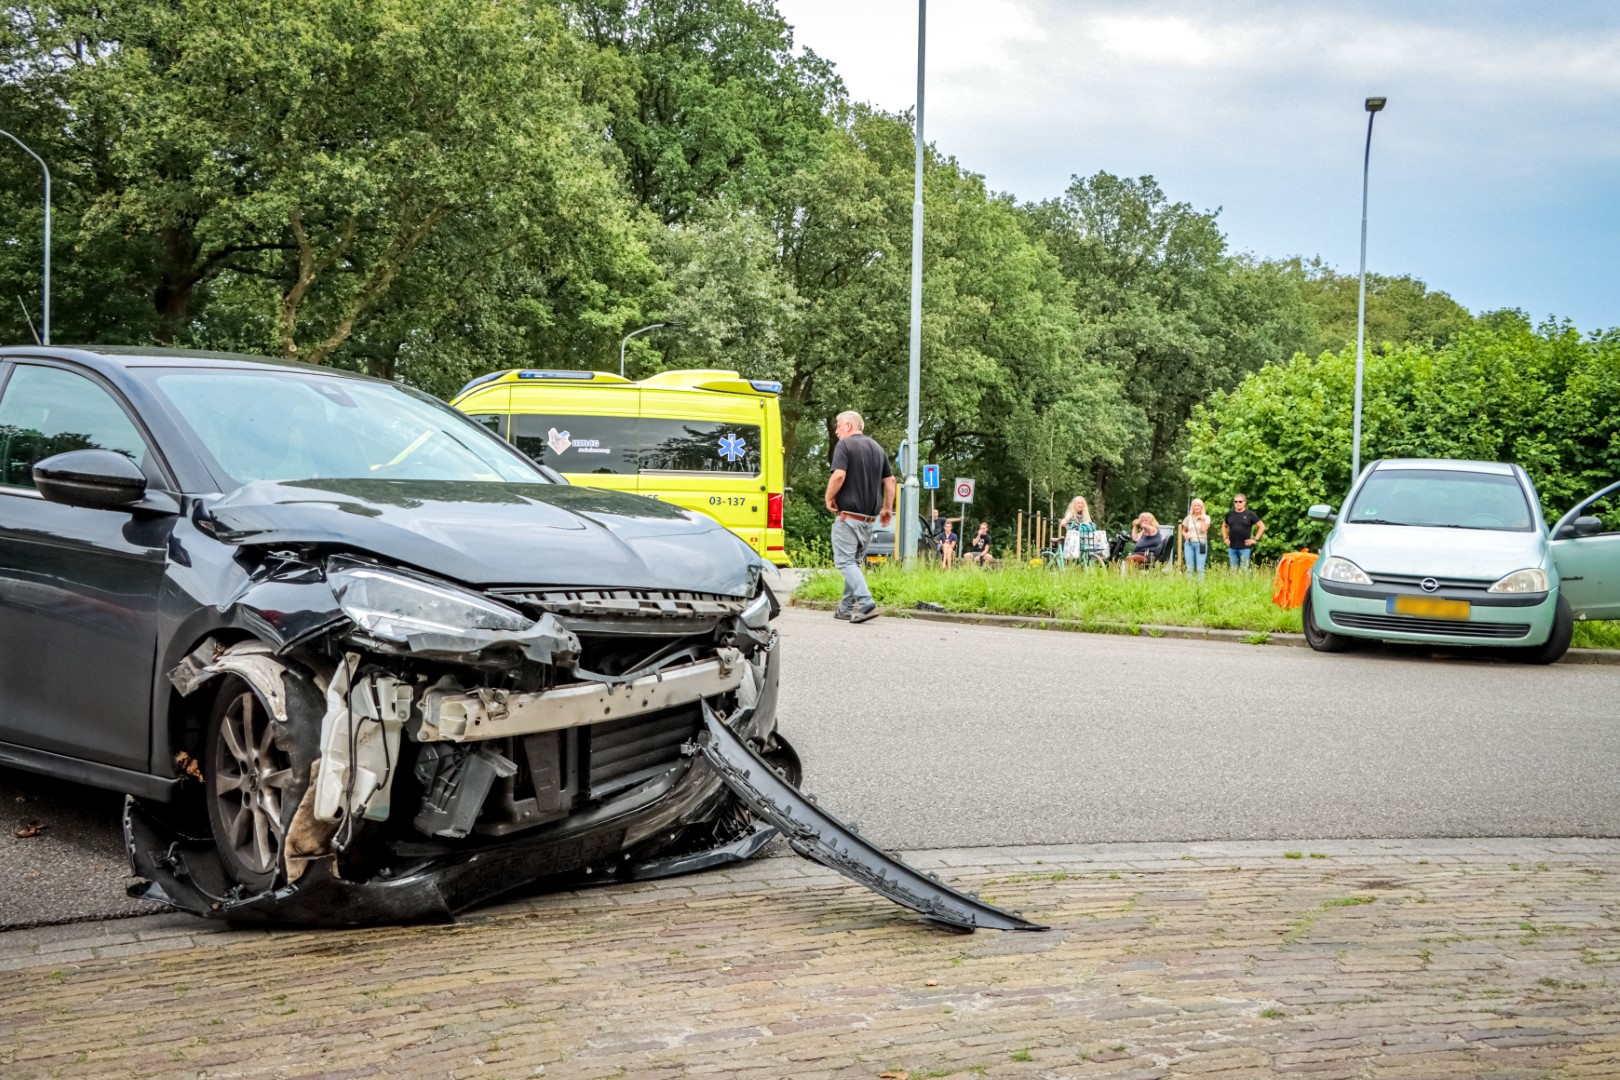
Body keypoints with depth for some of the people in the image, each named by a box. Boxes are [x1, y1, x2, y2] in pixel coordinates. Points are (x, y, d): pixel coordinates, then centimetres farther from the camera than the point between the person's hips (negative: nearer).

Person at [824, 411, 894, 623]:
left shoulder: (844, 445, -8)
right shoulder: (877, 448, 16)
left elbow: (839, 475, -21)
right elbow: (890, 480, 15)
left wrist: (829, 498, -7)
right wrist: (887, 508, 21)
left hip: (848, 514, -8)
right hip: (869, 518, 8)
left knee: (845, 561, -7)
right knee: (855, 561, 17)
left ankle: (866, 603, -22)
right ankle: (847, 607, 19)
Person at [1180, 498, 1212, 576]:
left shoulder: (1206, 517, 4)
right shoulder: (1188, 518, 10)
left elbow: (1203, 529, -9)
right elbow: (1183, 530, 17)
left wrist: (1202, 519, -6)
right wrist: (1185, 535, -4)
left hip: (1201, 544, -2)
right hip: (1189, 544, 2)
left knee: (1200, 568, -7)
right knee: (1190, 568, 1)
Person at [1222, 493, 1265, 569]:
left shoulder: (1250, 514, -1)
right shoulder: (1230, 514, 9)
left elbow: (1262, 526, 1)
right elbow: (1224, 526, 25)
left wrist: (1255, 539, -4)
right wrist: (1225, 538, 13)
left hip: (1245, 548, -3)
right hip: (1232, 547, 4)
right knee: (1233, 569, 7)